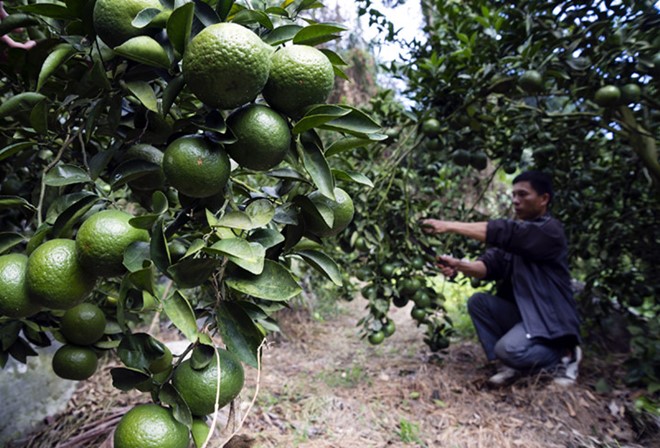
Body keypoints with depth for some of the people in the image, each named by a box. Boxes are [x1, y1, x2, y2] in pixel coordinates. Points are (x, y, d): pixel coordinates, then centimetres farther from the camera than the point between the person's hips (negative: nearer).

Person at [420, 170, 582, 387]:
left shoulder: (550, 231, -16)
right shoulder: (516, 228, 8)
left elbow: (503, 232, -32)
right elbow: (490, 265, -6)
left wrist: (449, 226, -34)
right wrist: (460, 265, -27)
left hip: (550, 320, -7)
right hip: (520, 312, 8)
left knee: (508, 349, -29)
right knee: (478, 302, -12)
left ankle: (564, 355, 1)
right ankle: (512, 364, -2)